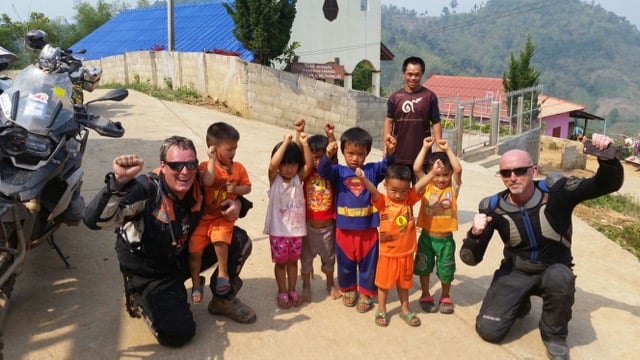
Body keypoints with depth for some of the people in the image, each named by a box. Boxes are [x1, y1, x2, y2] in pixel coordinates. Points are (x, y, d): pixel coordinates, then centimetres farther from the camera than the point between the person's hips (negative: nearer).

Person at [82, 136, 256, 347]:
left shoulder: (198, 187, -12)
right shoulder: (145, 190, -29)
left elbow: (225, 198, 10)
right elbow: (94, 220, -41)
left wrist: (236, 205, -16)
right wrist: (119, 181, -57)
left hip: (183, 256, 5)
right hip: (149, 273, -5)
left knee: (239, 241, -9)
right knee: (176, 333, -20)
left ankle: (223, 299, 15)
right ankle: (141, 300, 11)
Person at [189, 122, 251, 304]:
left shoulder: (238, 168, 1)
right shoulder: (206, 166, -8)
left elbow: (247, 187, 7)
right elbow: (207, 181, -29)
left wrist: (236, 189, -13)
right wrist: (212, 159, -25)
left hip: (224, 218, 0)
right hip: (202, 217, 0)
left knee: (220, 240, -30)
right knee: (195, 251, -3)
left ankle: (223, 273, -5)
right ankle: (196, 283, 23)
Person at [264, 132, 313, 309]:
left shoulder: (298, 179, -1)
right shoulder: (274, 179, -9)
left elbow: (309, 165, -15)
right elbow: (272, 165, -28)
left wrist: (305, 144, -25)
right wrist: (285, 143, -27)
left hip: (297, 229, 3)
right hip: (278, 230, -3)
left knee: (293, 261, 16)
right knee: (280, 262, 11)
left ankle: (292, 291, 32)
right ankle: (282, 292, 26)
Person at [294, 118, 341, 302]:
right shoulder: (306, 172, -7)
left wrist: (330, 135, -35)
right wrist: (299, 133, -32)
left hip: (327, 225, 1)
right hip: (308, 225, 0)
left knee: (329, 257, 19)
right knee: (306, 257, 14)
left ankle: (330, 284, 40)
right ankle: (306, 286, 33)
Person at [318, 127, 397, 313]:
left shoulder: (372, 171, -2)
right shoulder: (339, 171, -5)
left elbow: (387, 166, -17)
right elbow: (323, 171, -22)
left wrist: (390, 152, -38)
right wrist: (328, 156, -42)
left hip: (368, 229, 0)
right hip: (344, 229, 0)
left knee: (368, 263, 13)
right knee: (345, 263, 17)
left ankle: (366, 293, 32)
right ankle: (348, 289, 40)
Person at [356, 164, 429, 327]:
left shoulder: (409, 199, -3)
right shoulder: (382, 201, -14)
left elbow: (420, 185, -12)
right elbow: (373, 190, -32)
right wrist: (363, 178, -51)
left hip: (406, 252, 3)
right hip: (388, 253, -3)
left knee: (403, 282, 20)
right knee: (384, 282, 14)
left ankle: (405, 310, 38)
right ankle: (381, 311, 33)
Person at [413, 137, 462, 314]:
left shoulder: (453, 188, -5)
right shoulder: (426, 186, -5)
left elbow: (458, 169, -21)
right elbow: (416, 168, -18)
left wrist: (447, 150, -18)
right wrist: (425, 148, -17)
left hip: (445, 238, 0)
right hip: (427, 236, 0)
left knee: (446, 271, 14)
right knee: (424, 267, 15)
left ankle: (446, 298, 35)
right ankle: (426, 296, 34)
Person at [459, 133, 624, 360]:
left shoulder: (556, 191, -19)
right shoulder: (493, 207, -15)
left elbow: (609, 184, -15)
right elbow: (471, 259, -13)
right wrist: (475, 234, -35)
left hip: (554, 269, -1)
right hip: (515, 272, 1)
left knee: (560, 278, -38)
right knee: (489, 331, -13)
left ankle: (554, 335, -7)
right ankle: (520, 303, 22)